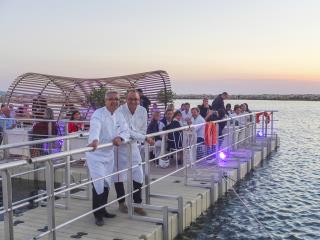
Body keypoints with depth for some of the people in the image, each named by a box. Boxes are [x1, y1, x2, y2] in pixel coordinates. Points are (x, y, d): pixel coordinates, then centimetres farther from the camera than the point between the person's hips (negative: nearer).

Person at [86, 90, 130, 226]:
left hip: (109, 154, 7)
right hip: (96, 154, -7)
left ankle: (102, 210, 32)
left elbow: (126, 131, 4)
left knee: (107, 184, 15)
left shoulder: (119, 116, 3)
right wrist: (94, 141, -58)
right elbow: (95, 128, -38)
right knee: (99, 184, -8)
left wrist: (120, 137, -20)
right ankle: (97, 215, 8)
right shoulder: (98, 114, -19)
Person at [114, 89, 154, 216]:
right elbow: (126, 131, -27)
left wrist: (137, 139, -7)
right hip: (120, 146, -5)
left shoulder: (142, 111, -4)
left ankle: (137, 204, 17)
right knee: (119, 176, 5)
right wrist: (145, 138, -28)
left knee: (138, 176, 4)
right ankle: (121, 203, 23)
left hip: (133, 146, 5)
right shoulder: (120, 111, -23)